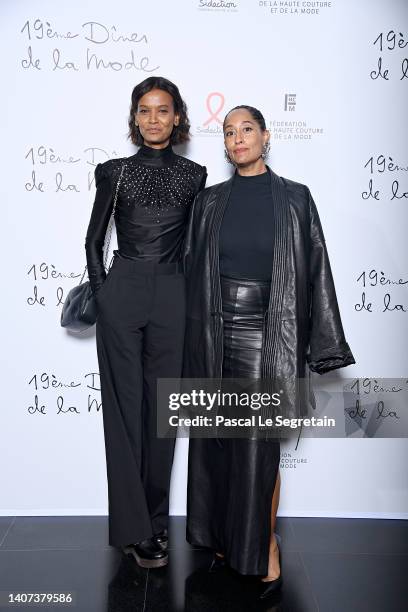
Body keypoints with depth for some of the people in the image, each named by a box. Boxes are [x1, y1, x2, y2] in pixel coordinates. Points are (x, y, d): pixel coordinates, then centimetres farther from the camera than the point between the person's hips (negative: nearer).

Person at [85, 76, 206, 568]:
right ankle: (133, 527, 11)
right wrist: (101, 293, 4)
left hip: (172, 296, 1)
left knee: (162, 408, 7)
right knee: (124, 407, 1)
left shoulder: (194, 175, 8)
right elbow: (94, 240, 10)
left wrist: (194, 299, 7)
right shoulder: (114, 172, 6)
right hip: (121, 293, -1)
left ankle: (155, 518, 24)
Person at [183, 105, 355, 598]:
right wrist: (192, 338, 4)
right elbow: (192, 268, 9)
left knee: (258, 447, 0)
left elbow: (315, 269, -1)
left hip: (264, 334, -3)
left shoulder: (294, 198, 1)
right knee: (214, 442, 10)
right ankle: (222, 536, 29)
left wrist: (322, 344, -5)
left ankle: (265, 544, 21)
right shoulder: (208, 201, 8)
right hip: (212, 332, 3)